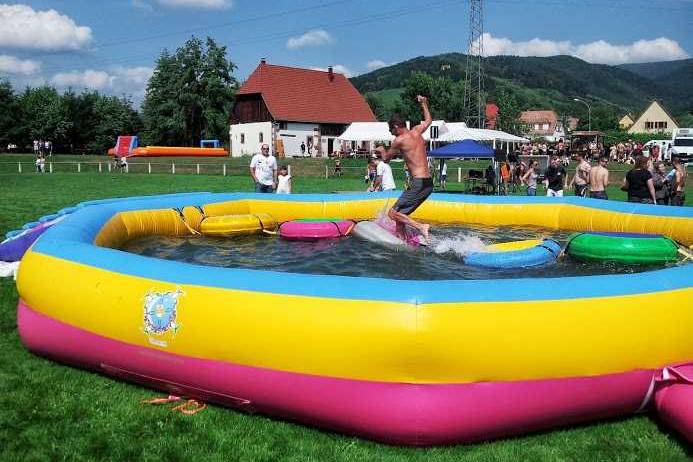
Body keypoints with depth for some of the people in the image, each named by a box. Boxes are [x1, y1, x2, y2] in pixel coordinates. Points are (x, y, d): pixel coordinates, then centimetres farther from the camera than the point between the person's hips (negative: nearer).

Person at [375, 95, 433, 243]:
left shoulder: (400, 140, -7)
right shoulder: (417, 131, 12)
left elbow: (386, 158, 8)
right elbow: (428, 120, 35)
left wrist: (382, 150, 29)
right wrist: (424, 104, 47)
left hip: (418, 183, -9)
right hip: (429, 183, 9)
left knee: (393, 213, -8)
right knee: (400, 214, 16)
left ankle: (421, 227, -21)